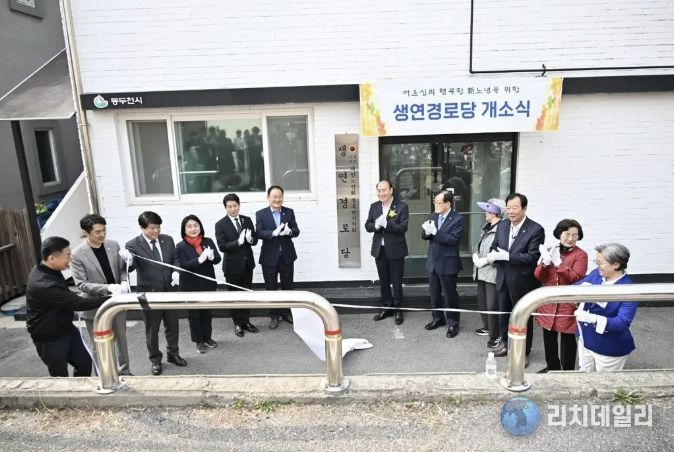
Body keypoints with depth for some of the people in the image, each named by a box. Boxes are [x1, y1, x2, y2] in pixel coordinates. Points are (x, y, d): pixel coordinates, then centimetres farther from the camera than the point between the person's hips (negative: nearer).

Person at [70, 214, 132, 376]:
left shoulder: (113, 245, -3)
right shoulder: (77, 254, -16)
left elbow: (122, 269, 6)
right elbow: (81, 284, -18)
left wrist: (124, 281, -16)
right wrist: (108, 288, -29)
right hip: (95, 306, -4)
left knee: (121, 340, 18)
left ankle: (124, 372, 35)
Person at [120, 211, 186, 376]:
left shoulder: (167, 240, -1)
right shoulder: (133, 245, -13)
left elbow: (175, 259, 8)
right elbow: (130, 268, -24)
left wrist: (176, 272, -12)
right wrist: (128, 260, -47)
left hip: (169, 290, 4)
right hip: (149, 293, -3)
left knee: (172, 325, 17)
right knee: (152, 330, 11)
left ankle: (173, 354, 38)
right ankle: (155, 360, 30)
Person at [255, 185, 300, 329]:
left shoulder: (289, 212, 2)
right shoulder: (260, 214, -4)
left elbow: (296, 231, -4)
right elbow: (259, 233, -15)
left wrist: (289, 231, -27)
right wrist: (274, 233, -31)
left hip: (287, 255, 2)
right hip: (269, 257, -2)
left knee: (287, 286, 14)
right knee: (271, 288, 9)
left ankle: (287, 312, 31)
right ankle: (274, 316, 23)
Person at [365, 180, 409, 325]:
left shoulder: (402, 206, -10)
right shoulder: (374, 206, 6)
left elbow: (403, 227, -18)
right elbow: (367, 226, 3)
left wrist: (386, 223, -29)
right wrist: (376, 225, -19)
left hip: (395, 250, -4)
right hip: (379, 250, 5)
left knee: (397, 282, 7)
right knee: (383, 282, 15)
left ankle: (398, 309, 21)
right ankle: (387, 307, 30)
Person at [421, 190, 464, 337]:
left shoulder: (458, 218, -13)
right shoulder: (432, 216, 6)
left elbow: (453, 239, -22)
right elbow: (424, 236, 5)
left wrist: (435, 232, -29)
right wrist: (427, 232, -18)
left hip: (447, 262, -6)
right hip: (433, 261, 6)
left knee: (450, 295, 5)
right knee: (434, 293, 17)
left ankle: (453, 323, 19)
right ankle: (438, 318, 34)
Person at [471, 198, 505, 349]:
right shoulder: (487, 228, 13)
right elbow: (479, 246, 18)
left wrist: (483, 261, -17)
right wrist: (475, 257, -1)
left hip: (493, 273, -9)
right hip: (482, 272, 9)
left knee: (492, 305, -2)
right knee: (482, 302, 18)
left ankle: (495, 335, 14)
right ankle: (487, 327, 36)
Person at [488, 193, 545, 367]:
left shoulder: (535, 229, -15)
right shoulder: (502, 225, 4)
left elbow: (533, 256, -22)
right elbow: (494, 247, 9)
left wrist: (507, 256, -26)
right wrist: (493, 254, -14)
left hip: (522, 282, -6)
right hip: (503, 280, 6)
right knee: (504, 314, 19)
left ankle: (524, 352, 27)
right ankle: (507, 345, 39)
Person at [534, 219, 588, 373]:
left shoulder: (580, 255, -7)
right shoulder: (550, 251, 6)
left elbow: (575, 278, -18)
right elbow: (538, 277, 1)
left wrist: (559, 264, -30)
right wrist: (545, 263, -18)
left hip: (568, 304, -4)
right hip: (548, 303, 4)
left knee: (567, 339, 5)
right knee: (549, 338, 14)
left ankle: (568, 371, 22)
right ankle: (552, 367, 32)